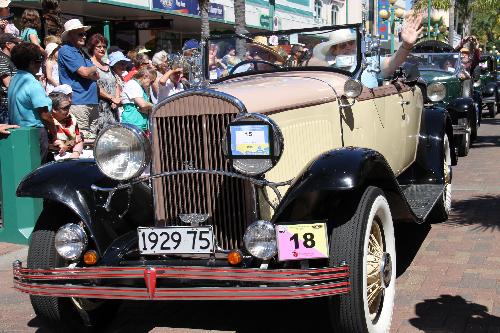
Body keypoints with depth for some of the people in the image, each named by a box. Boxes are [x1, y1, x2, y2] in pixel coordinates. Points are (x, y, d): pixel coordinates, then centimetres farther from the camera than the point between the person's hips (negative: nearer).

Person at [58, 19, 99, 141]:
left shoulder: (83, 53, 22)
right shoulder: (65, 51, -6)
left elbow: (96, 76, 16)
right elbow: (84, 72, -15)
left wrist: (89, 72, -6)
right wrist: (94, 68, 6)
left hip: (92, 101, 9)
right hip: (78, 102, -9)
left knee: (93, 137, 10)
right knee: (81, 138, -12)